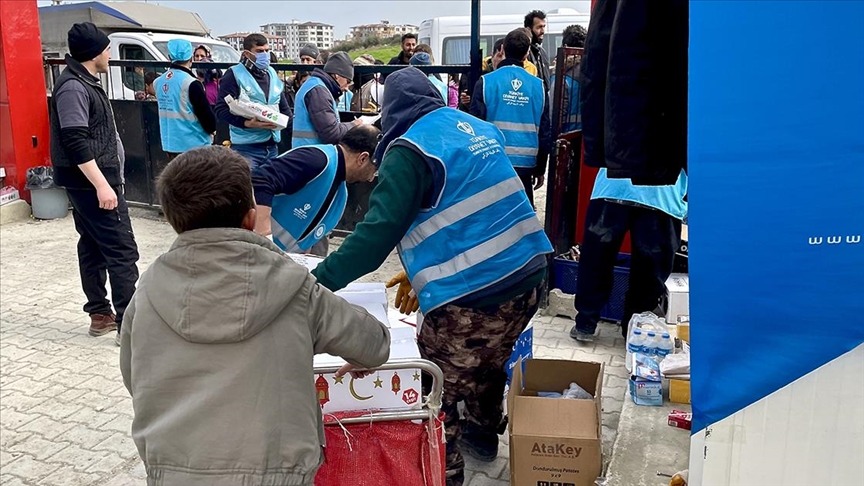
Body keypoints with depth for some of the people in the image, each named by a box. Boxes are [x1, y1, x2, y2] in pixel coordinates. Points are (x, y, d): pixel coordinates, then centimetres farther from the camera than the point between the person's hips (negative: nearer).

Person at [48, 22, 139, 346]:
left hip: (90, 182, 11)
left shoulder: (84, 82, 14)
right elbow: (76, 142, -24)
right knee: (122, 250, -10)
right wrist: (101, 185, -27)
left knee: (93, 247, 14)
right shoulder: (73, 87, -17)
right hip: (91, 182, -11)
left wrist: (103, 181, 26)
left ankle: (100, 314, 23)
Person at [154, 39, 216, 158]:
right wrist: (212, 129, 6)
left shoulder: (159, 82, 7)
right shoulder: (191, 83, -17)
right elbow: (206, 112, -14)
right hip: (194, 145, -7)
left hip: (169, 144, 8)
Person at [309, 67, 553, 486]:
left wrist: (318, 280, -18)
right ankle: (483, 435, 51)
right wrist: (426, 270, 23)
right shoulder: (477, 127, 14)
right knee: (487, 363, 30)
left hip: (471, 295, -9)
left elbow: (378, 231, -20)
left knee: (436, 392, 7)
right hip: (526, 275, 9)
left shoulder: (410, 148, -10)